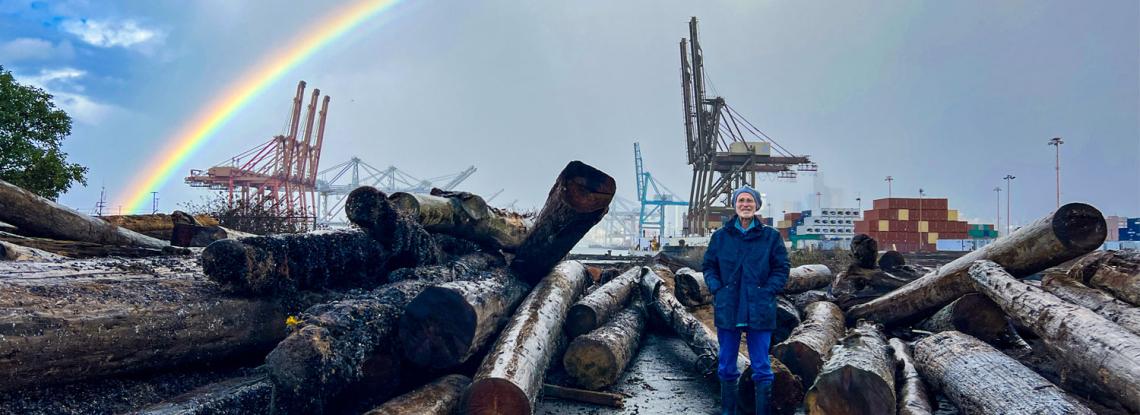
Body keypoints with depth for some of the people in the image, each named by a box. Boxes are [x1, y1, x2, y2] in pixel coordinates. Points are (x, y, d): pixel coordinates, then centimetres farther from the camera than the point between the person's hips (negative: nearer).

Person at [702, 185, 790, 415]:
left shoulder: (771, 236, 2)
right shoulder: (720, 236, 4)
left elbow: (782, 268, 3)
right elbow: (709, 266, 10)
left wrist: (767, 293, -9)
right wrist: (717, 290, -5)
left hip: (759, 311, -1)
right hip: (727, 309, 2)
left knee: (762, 368, 4)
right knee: (727, 367, 12)